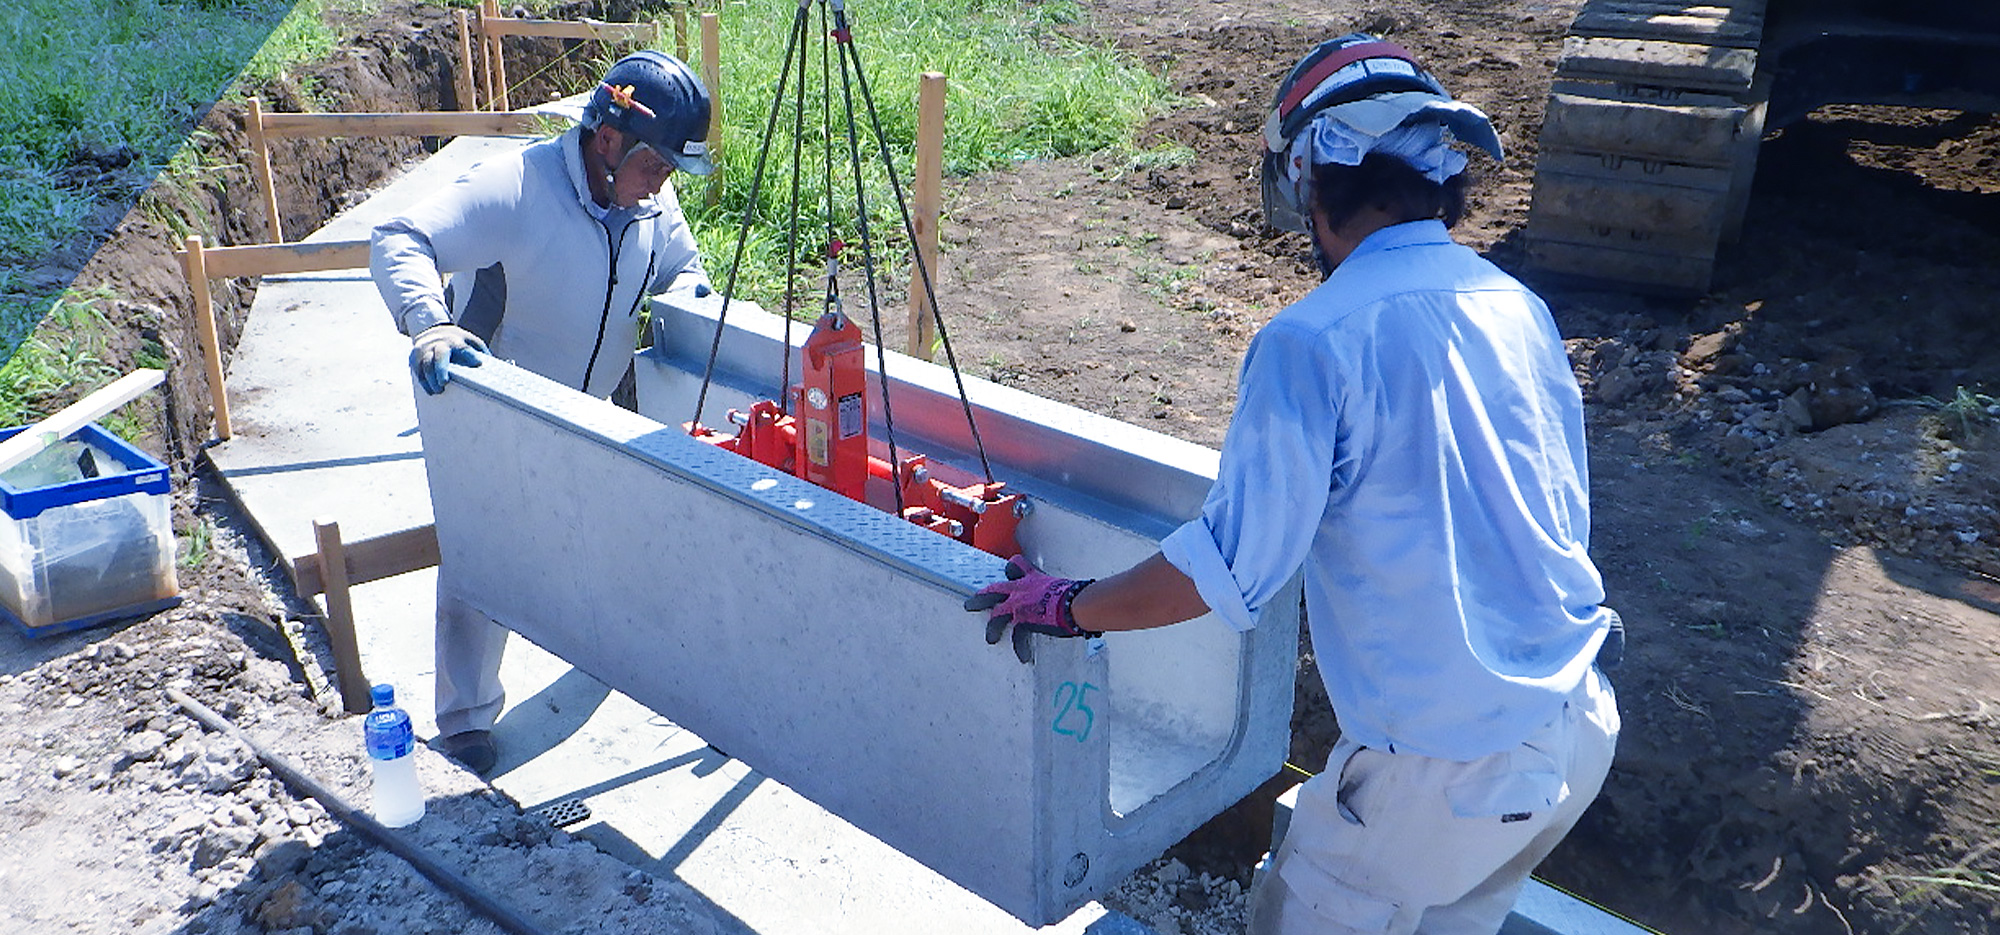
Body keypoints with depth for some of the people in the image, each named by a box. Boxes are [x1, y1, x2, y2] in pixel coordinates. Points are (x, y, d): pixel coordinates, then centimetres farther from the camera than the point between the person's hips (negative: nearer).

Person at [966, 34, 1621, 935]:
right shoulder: (1522, 309, 2)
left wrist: (1068, 607, -4)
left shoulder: (1313, 344, -20)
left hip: (1449, 768, -6)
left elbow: (1228, 566, -18)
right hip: (1583, 726, 7)